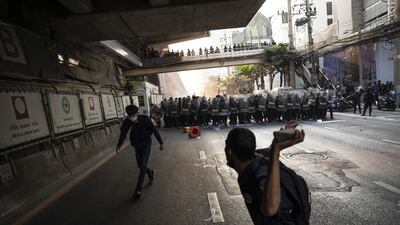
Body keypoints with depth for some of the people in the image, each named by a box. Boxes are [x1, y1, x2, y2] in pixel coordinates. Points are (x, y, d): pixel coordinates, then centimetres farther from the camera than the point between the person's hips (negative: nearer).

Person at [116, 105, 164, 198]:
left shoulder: (145, 119, -22)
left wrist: (161, 143, -7)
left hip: (146, 146, -4)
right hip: (137, 146, 4)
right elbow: (123, 134, -11)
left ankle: (138, 189, 1)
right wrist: (119, 146, -26)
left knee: (143, 166, -7)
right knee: (140, 165, 13)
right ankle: (151, 172, 43)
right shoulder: (127, 122, -13)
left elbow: (154, 131, -13)